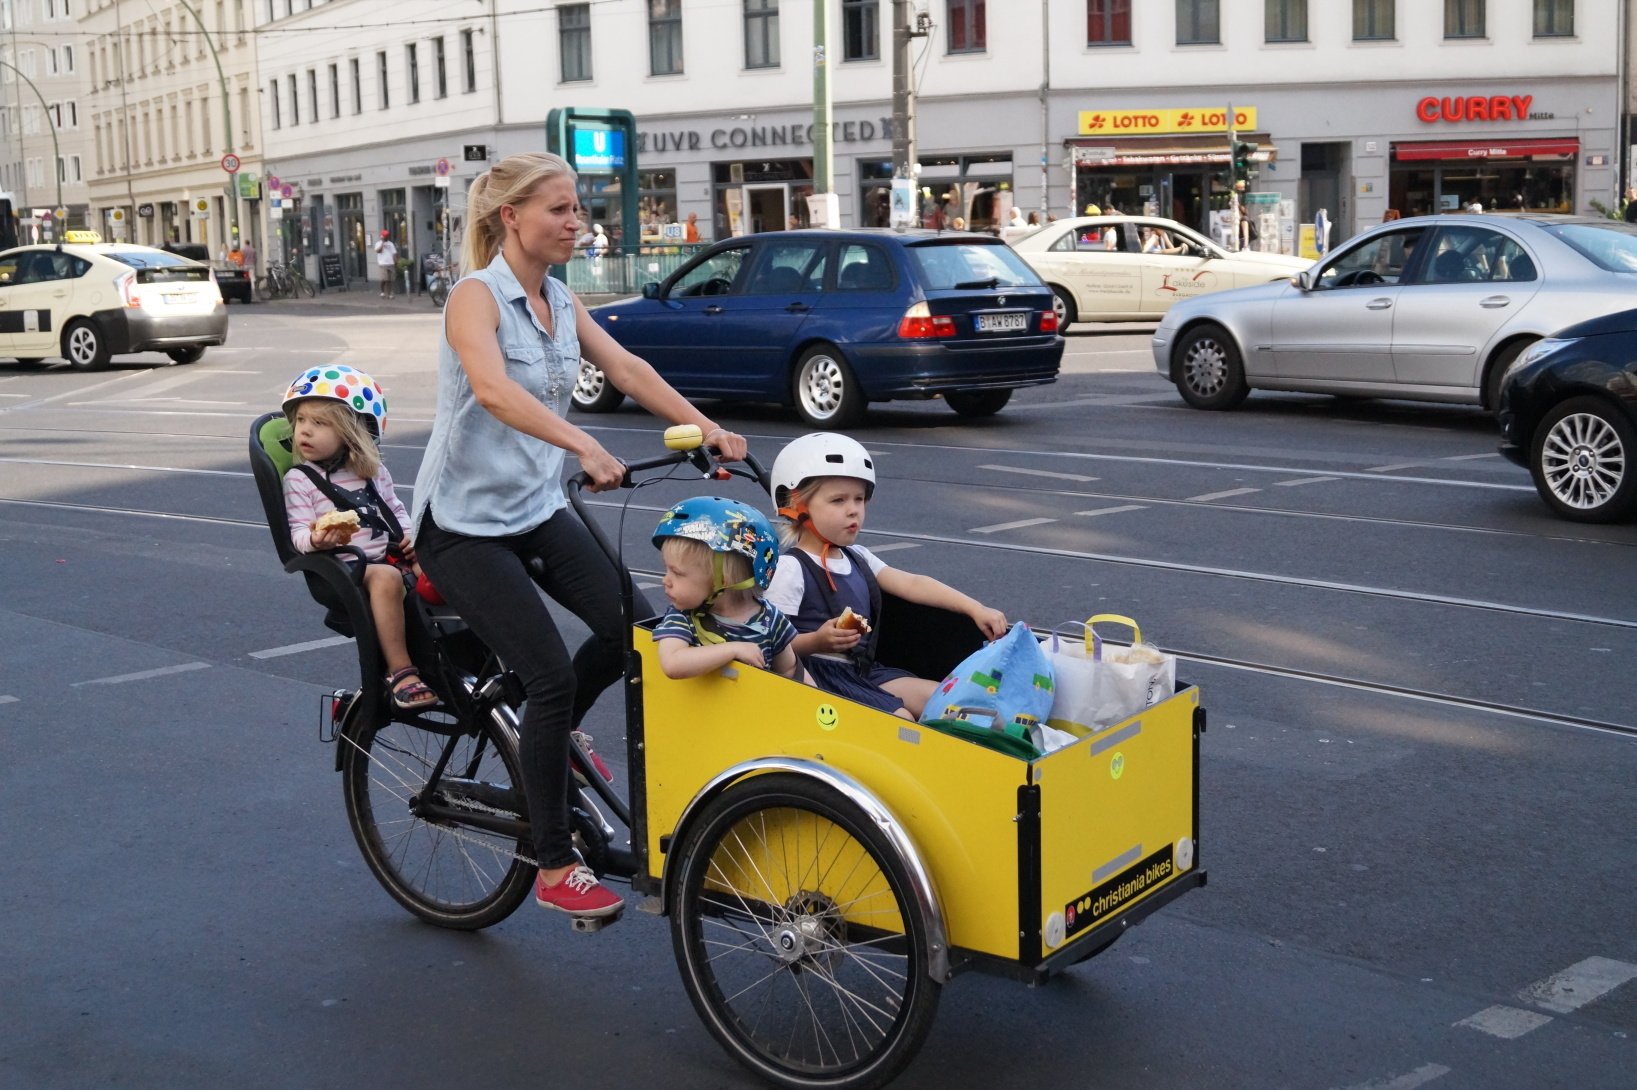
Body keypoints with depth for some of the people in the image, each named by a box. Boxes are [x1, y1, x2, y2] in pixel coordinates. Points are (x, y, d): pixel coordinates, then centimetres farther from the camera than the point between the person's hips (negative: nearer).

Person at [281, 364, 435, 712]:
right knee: (386, 577, -37)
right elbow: (298, 535, -5)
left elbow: (396, 508, 24)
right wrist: (316, 539, -29)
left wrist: (409, 535, 3)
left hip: (392, 556, 6)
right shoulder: (299, 479, 1)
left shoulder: (373, 471, 16)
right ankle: (400, 671, -34)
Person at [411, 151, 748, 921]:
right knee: (550, 673, -14)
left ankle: (548, 736, 22)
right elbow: (493, 388, -35)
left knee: (631, 625, -8)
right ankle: (555, 869, -1)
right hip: (464, 521, -7)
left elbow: (627, 370, 0)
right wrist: (584, 446, -49)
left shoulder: (560, 302, 7)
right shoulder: (476, 296, -17)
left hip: (538, 509, 7)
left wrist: (707, 429, -14)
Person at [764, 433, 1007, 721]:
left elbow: (912, 585, 8)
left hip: (865, 670, 9)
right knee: (902, 720, -23)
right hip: (821, 674, -8)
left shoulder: (857, 557, 13)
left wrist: (976, 609, 0)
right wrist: (817, 642, -31)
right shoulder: (791, 569, -12)